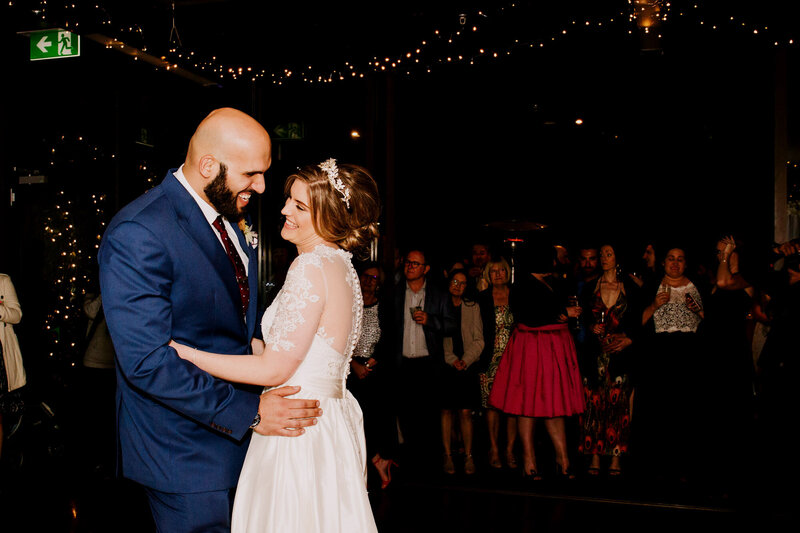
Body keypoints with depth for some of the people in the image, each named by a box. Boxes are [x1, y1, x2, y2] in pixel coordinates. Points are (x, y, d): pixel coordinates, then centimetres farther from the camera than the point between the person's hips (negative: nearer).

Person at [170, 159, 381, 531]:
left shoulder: (312, 267, -18)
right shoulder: (340, 264, 10)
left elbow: (273, 369, -18)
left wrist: (181, 352, -14)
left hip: (300, 430, -9)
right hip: (331, 423, 9)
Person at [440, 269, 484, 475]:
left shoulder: (473, 307, 10)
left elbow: (478, 340, 7)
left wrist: (466, 360, -6)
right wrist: (451, 359, -9)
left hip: (468, 366, 1)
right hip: (445, 365, -1)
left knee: (466, 412, -1)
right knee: (446, 410, 0)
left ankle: (468, 456, 5)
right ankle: (447, 456, 7)